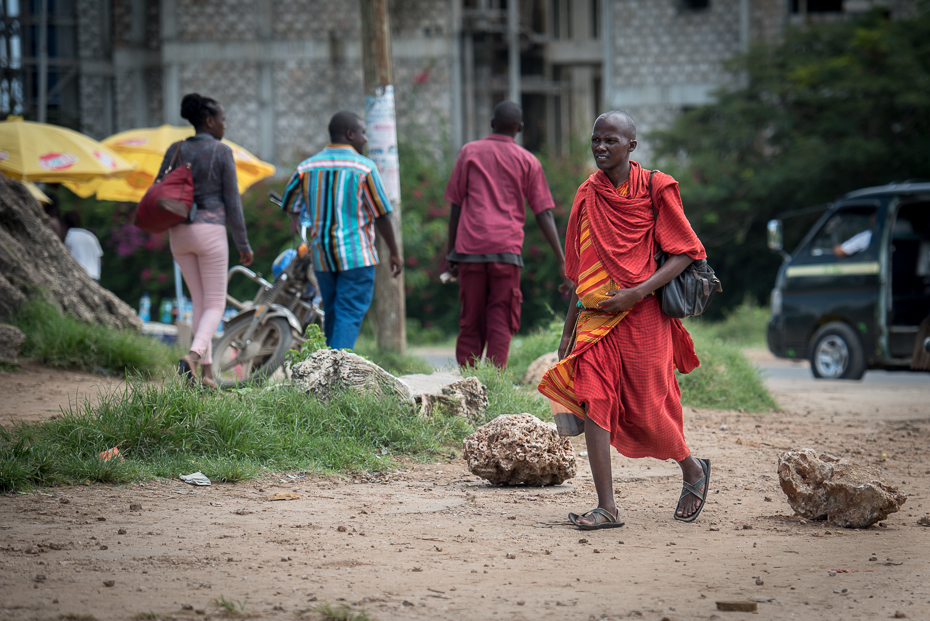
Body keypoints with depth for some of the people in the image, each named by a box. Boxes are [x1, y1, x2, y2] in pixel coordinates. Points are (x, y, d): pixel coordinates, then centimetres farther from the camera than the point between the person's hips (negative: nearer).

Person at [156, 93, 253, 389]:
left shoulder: (175, 150, 7)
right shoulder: (222, 152, -6)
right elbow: (232, 201, -6)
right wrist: (243, 244, 0)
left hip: (179, 232, 5)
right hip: (210, 229, -5)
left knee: (200, 302, 15)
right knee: (215, 305, 3)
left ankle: (207, 372, 9)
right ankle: (193, 355, -24)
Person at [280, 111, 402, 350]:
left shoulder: (307, 167, 5)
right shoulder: (363, 167, -8)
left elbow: (289, 205, 11)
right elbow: (382, 215, -8)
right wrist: (394, 253, 1)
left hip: (322, 255, 5)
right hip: (357, 254, -5)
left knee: (332, 316, 15)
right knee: (350, 316, -6)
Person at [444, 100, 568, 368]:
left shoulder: (470, 152, 10)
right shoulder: (528, 162, 9)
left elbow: (456, 205, 7)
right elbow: (544, 215, 4)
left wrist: (450, 252, 12)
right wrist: (562, 260, 3)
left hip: (470, 246, 1)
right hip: (506, 249, -1)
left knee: (470, 323, 8)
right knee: (501, 324, 1)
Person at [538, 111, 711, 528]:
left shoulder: (654, 189, -4)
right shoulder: (588, 195, 10)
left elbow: (686, 253, -6)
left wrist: (636, 292, -17)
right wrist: (568, 328, 15)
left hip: (642, 317, -4)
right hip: (595, 317, 4)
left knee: (647, 412, 0)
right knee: (593, 402, -11)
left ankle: (692, 470, 31)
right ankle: (606, 507, -11)